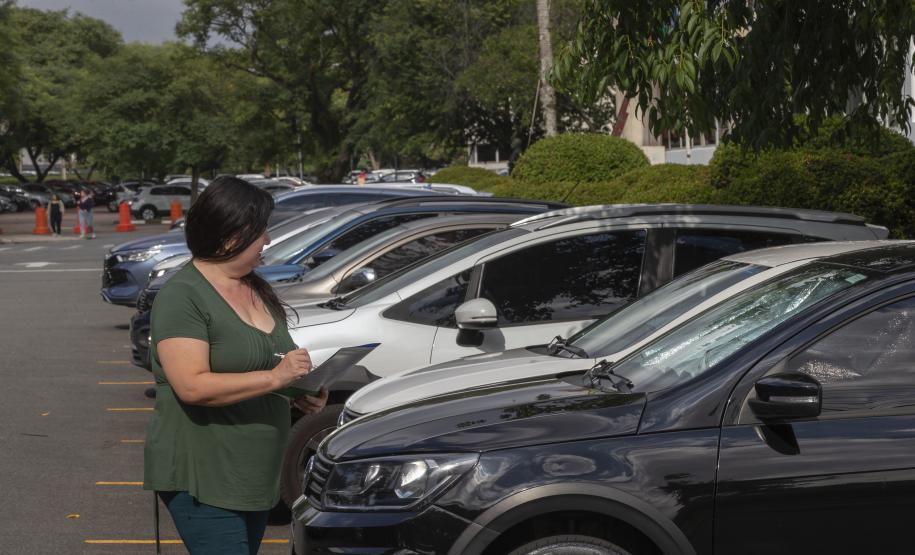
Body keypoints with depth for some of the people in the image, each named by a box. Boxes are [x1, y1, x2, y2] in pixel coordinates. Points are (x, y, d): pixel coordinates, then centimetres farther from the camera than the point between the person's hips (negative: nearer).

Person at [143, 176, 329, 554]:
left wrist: (304, 391, 5)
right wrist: (274, 378, -25)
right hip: (201, 480, -9)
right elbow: (192, 386, -26)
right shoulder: (182, 297, -16)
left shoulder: (256, 288, 12)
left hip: (258, 477, 9)